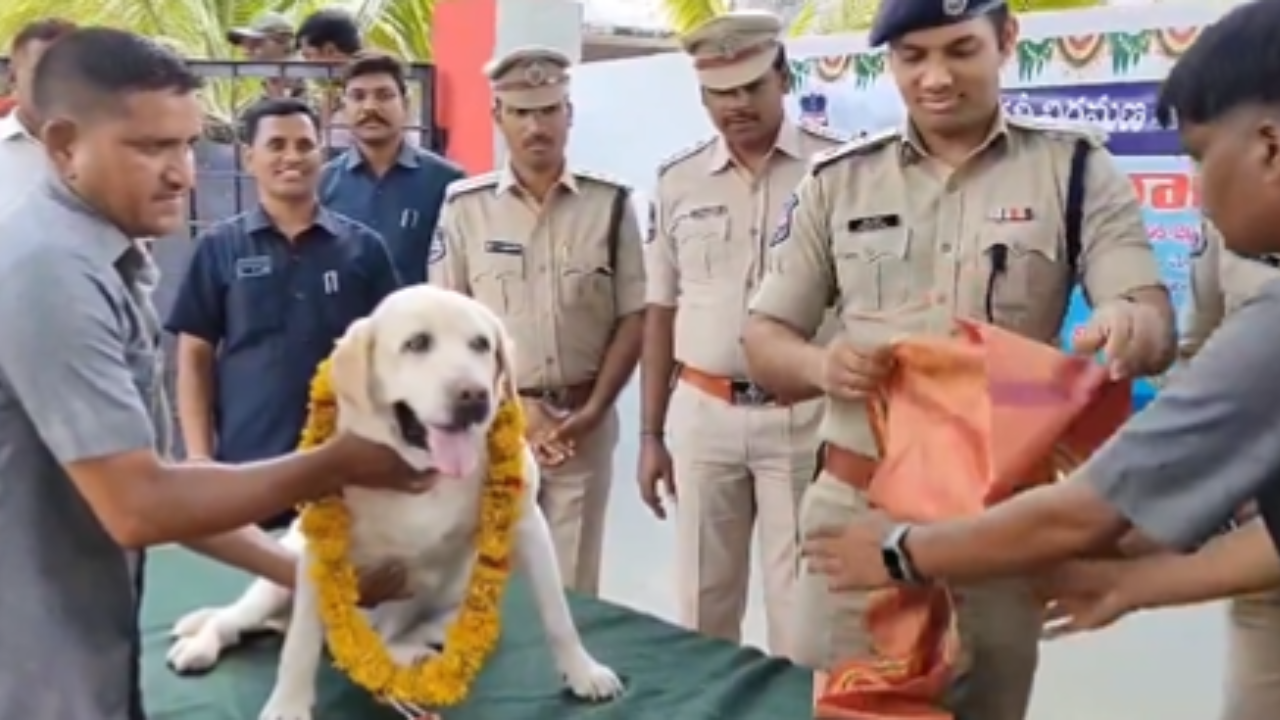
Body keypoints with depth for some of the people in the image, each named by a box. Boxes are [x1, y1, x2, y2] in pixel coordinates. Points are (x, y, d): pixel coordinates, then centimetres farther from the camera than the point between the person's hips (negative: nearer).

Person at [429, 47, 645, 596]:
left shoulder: (610, 204, 1)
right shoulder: (464, 206, -1)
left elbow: (634, 318, 3)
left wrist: (593, 410, -7)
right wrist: (513, 406, -8)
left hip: (585, 420, 1)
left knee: (574, 583, 8)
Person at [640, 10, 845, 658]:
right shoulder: (677, 181, 5)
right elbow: (660, 312, 9)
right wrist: (650, 434, 9)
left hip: (804, 417, -3)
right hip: (702, 414, 3)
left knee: (800, 601, 5)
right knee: (704, 598, 14)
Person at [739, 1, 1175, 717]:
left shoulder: (1077, 170, 0)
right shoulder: (838, 181, 4)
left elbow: (1157, 329, -9)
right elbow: (765, 338, 5)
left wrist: (1132, 327, -34)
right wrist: (820, 364, -18)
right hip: (855, 505, 1)